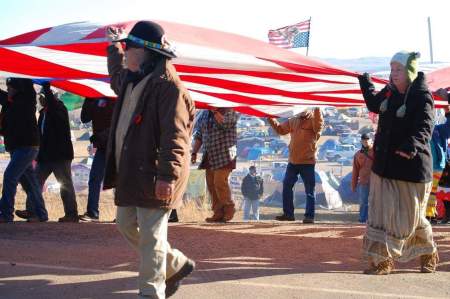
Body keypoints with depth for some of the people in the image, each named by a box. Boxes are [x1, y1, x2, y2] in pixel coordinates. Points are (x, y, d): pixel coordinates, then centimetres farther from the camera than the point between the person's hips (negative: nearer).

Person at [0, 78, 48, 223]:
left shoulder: (26, 99, -6)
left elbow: (26, 83, -13)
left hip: (26, 147, -9)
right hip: (16, 147, 9)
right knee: (28, 181, 12)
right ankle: (41, 214, 18)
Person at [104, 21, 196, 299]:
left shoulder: (168, 85, -17)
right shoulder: (131, 80, 14)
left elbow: (174, 137, -24)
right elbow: (117, 76, 44)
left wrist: (168, 176, -29)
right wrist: (114, 47, 48)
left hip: (153, 177, -10)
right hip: (131, 172, 10)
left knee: (151, 236, -6)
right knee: (128, 226, 18)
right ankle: (177, 264, 32)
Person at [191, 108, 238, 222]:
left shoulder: (230, 111, -1)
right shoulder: (204, 114, 15)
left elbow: (224, 123, -22)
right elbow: (198, 136, 17)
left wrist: (215, 111, -13)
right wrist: (194, 152, 10)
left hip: (224, 155, -6)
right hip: (209, 157, 6)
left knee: (220, 182, -14)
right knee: (211, 185, 2)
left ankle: (229, 209, 1)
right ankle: (218, 213, 6)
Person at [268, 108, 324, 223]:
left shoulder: (313, 119, -9)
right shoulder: (293, 121, 9)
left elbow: (318, 127, -33)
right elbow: (280, 129, 22)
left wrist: (317, 110, -46)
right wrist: (271, 120, 13)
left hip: (308, 162, -6)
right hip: (293, 162, 6)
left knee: (309, 191, -2)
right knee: (286, 187, 10)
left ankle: (309, 216, 2)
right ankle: (288, 214, 20)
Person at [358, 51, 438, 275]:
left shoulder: (422, 97, -13)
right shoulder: (389, 92, 7)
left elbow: (424, 128, -27)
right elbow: (374, 104, 31)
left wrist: (411, 146, -45)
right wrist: (365, 80, 34)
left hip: (411, 166, -6)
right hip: (385, 164, 7)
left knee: (411, 217, 2)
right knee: (381, 213, 3)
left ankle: (429, 253, 21)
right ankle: (382, 260, 9)